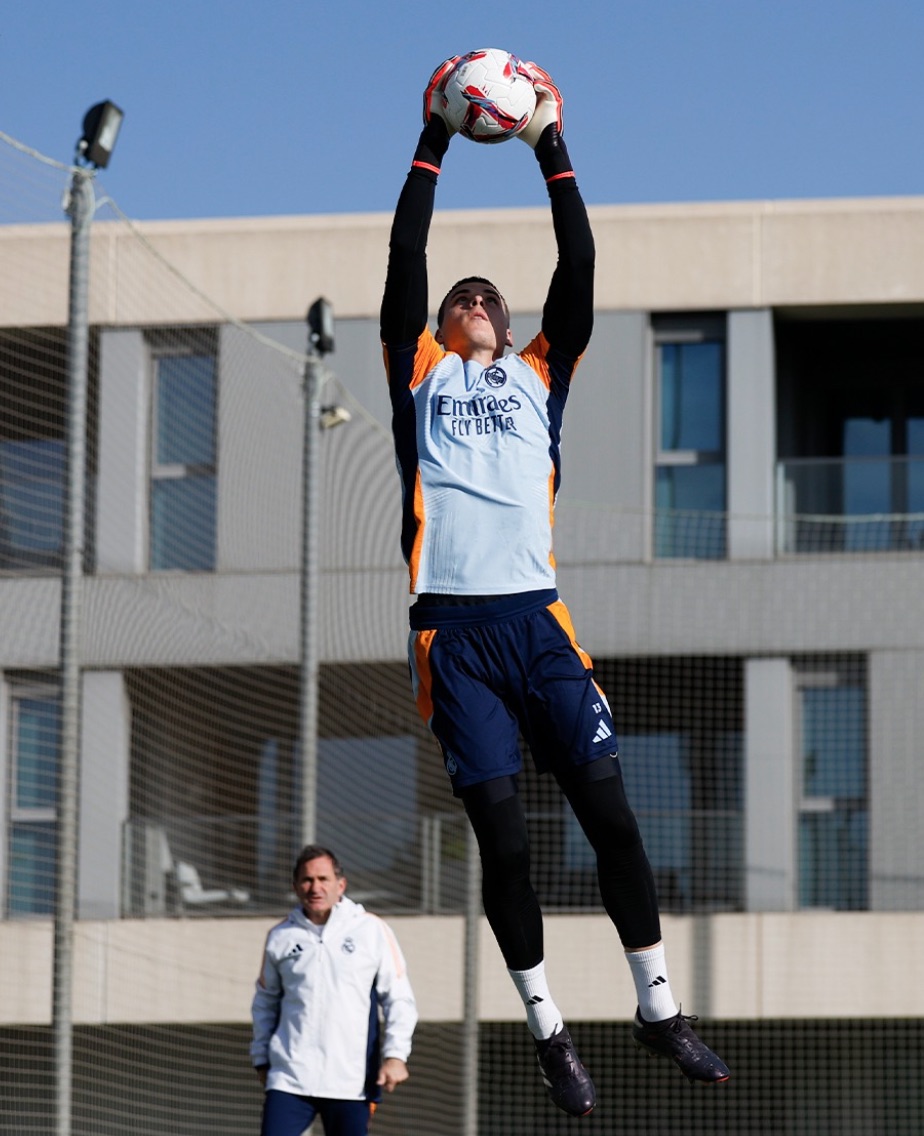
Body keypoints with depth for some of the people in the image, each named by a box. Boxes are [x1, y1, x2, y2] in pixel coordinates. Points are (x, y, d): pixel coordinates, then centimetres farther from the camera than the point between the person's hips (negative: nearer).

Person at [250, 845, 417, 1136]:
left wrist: (395, 1054, -6)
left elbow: (399, 998, 4)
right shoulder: (281, 936, 8)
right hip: (290, 1076, 1)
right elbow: (265, 1001, 20)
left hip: (351, 1080, -1)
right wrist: (261, 1058, 16)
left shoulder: (372, 930, 2)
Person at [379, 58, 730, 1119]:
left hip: (535, 615, 2)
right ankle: (549, 1029, 4)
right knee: (501, 829, -4)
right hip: (453, 623, -1)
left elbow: (578, 268, 13)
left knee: (608, 807, -5)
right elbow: (405, 256, 8)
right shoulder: (422, 372, 16)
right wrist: (434, 138, 7)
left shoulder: (537, 374, 20)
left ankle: (658, 1008, 4)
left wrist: (550, 143, 10)